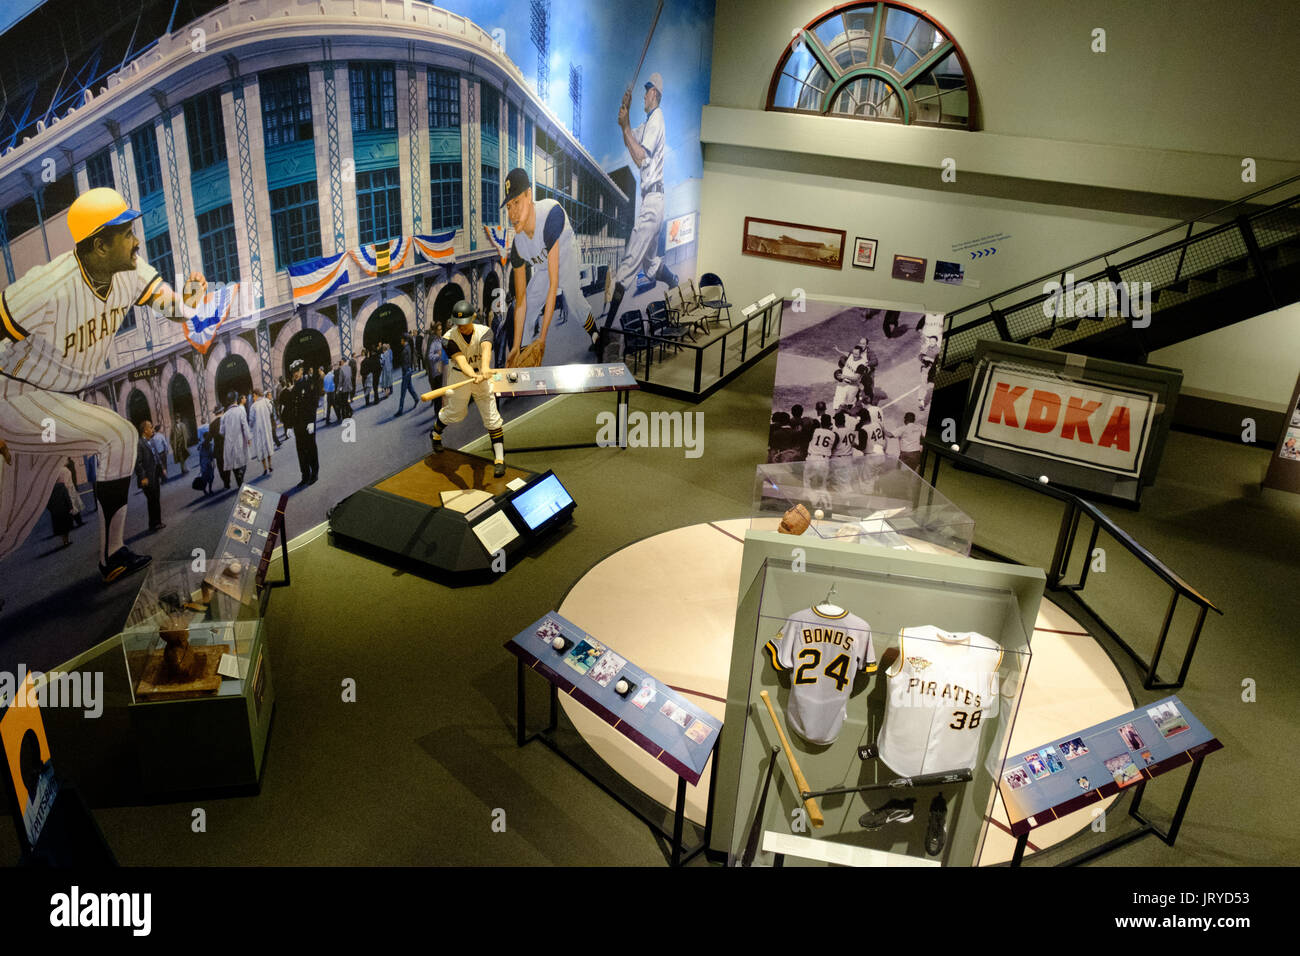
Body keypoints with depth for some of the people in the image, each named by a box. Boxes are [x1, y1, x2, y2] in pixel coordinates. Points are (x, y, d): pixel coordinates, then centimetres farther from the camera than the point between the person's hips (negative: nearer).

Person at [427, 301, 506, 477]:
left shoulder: (484, 332, -18)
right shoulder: (449, 339, -21)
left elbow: (486, 348, -41)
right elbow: (461, 360, -36)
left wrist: (485, 367, -63)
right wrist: (474, 376, -57)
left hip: (482, 375, 1)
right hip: (460, 376, -1)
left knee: (491, 417, -3)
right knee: (455, 412, 15)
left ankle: (499, 458, 6)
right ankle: (435, 433, 48)